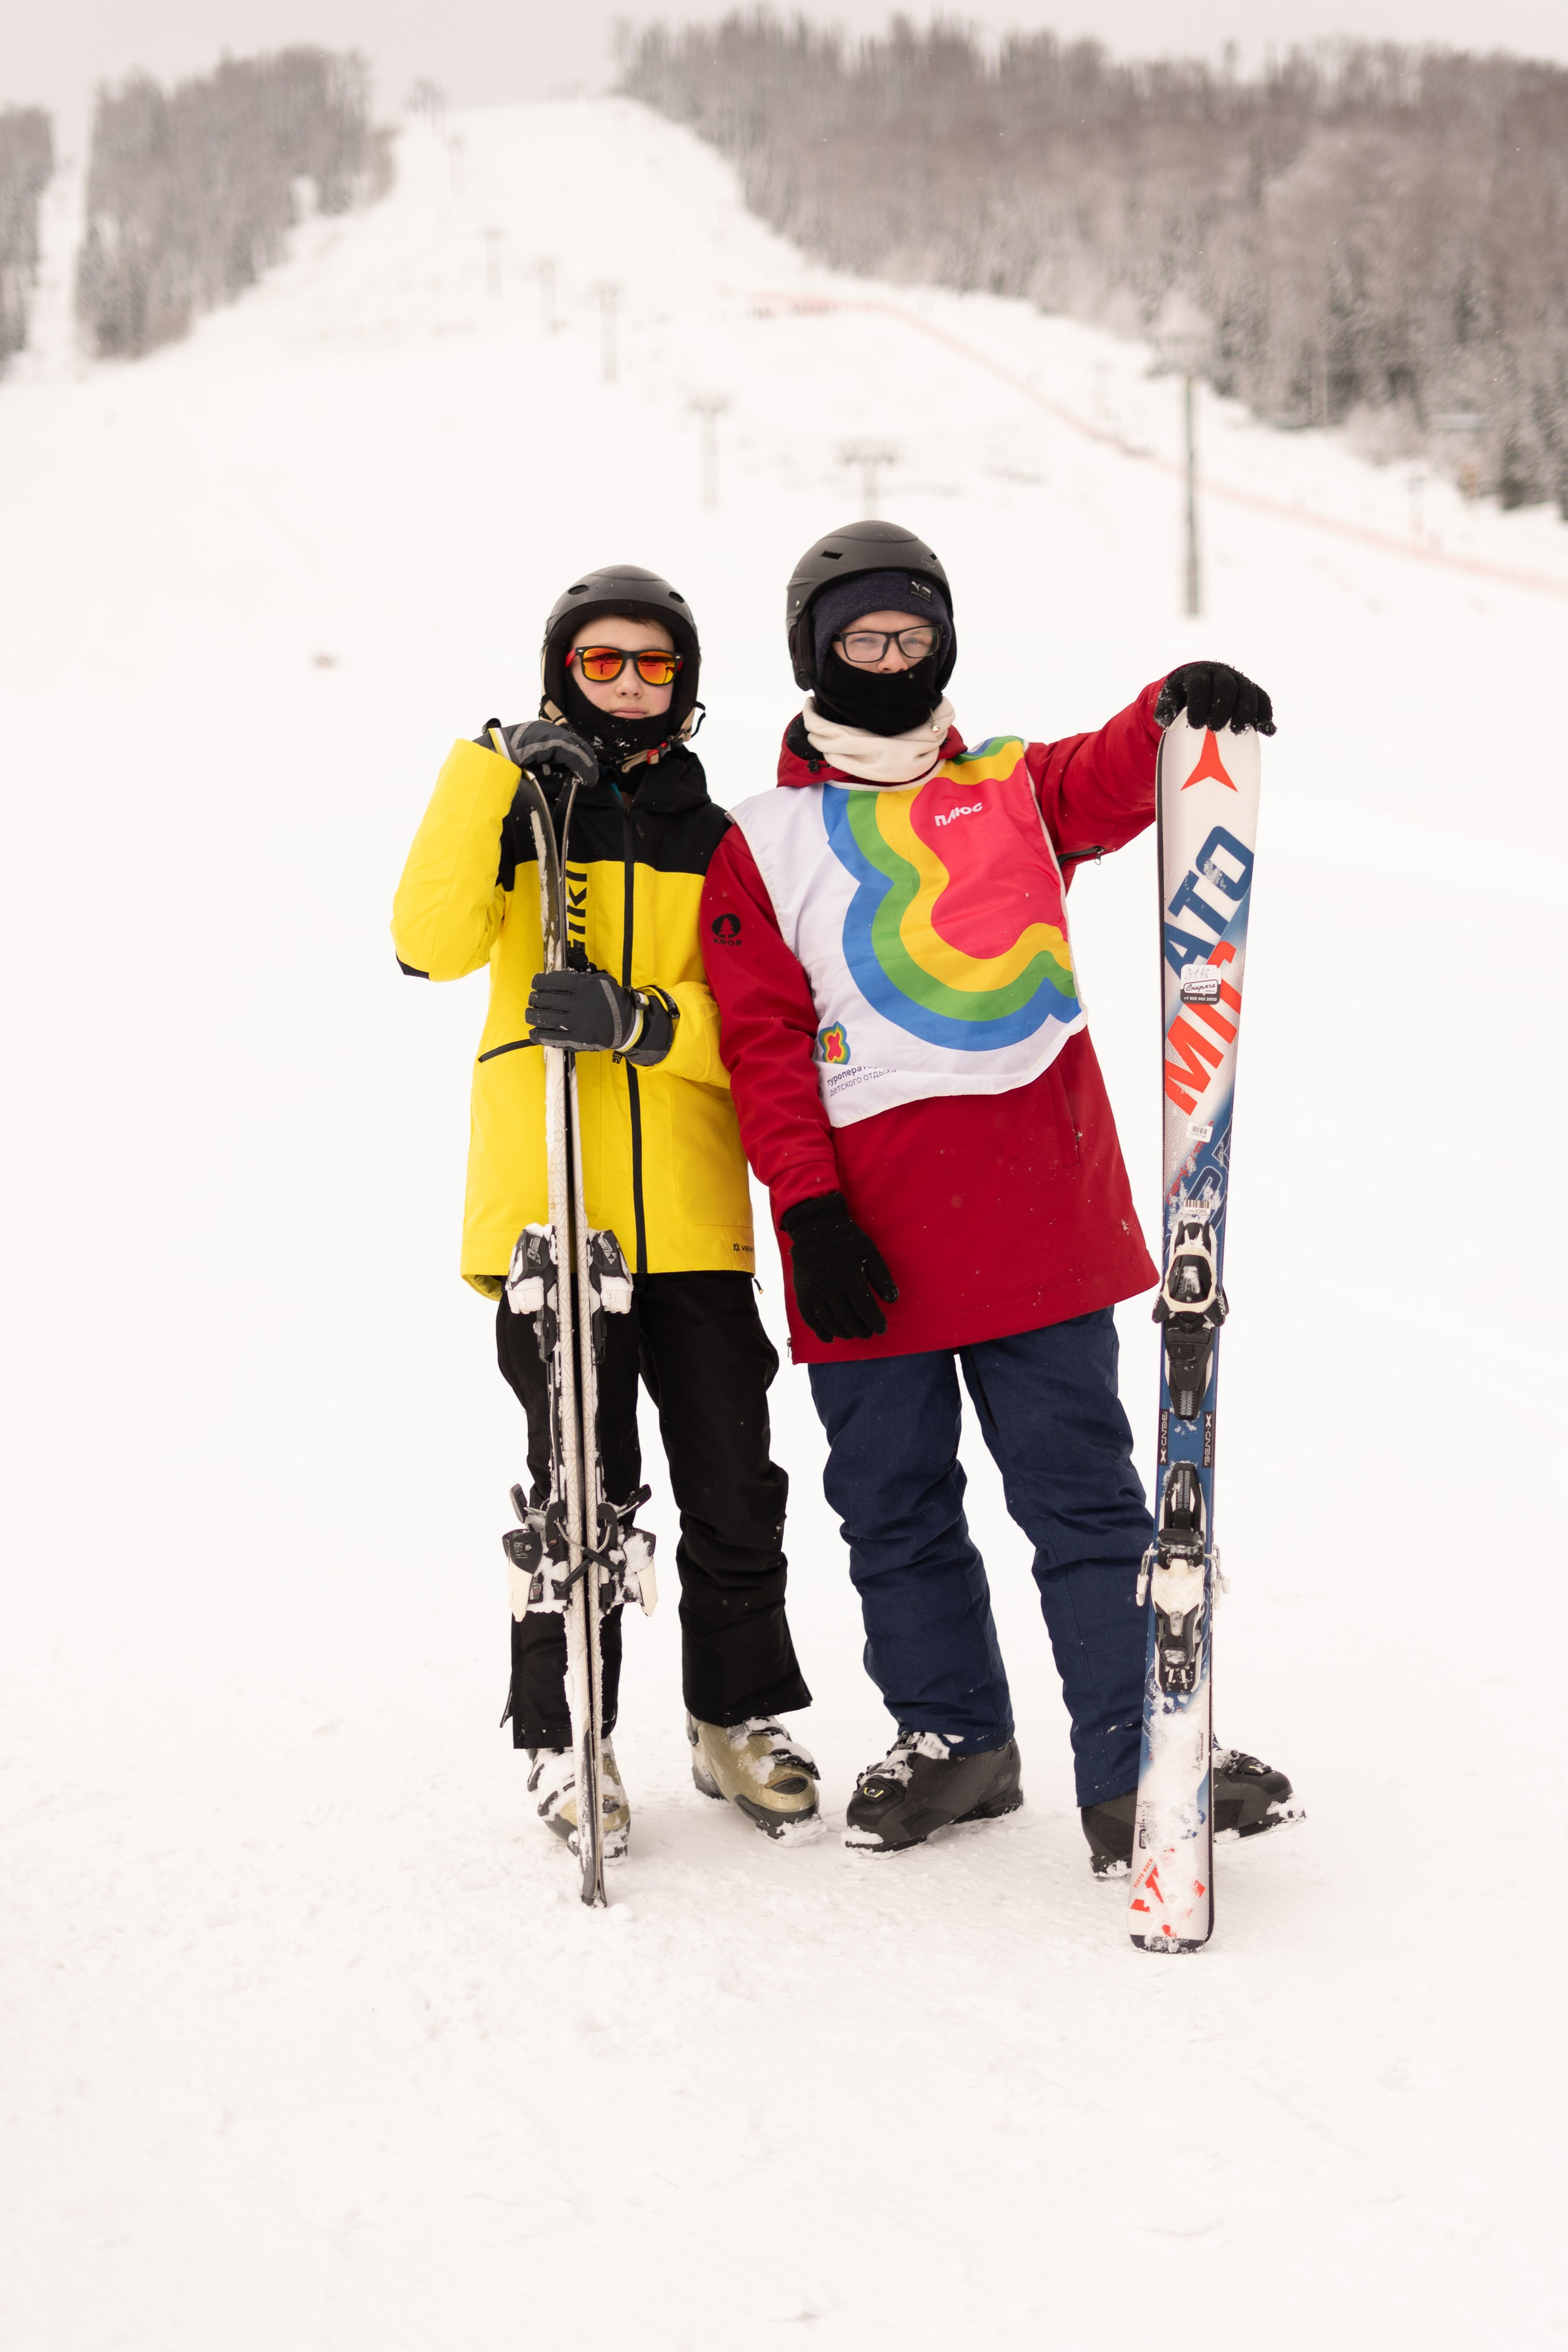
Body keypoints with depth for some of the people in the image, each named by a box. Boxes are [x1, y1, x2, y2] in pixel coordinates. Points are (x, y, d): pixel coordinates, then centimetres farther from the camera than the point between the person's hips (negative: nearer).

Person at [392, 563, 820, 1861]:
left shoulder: (715, 840, 13)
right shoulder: (516, 810, 9)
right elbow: (435, 941, -9)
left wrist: (642, 1021, -16)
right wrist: (495, 776, -16)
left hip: (694, 1210, 2)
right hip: (548, 1206, -2)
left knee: (733, 1483, 4)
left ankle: (740, 1718, 21)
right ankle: (565, 1739, 12)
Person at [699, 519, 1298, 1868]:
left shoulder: (1012, 789, 15)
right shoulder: (764, 847, 8)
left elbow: (1114, 783, -5)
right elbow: (763, 1043, 1)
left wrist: (1182, 708, -27)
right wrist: (808, 1210, -10)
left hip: (1038, 1213, 0)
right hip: (868, 1243, 0)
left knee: (1084, 1495, 0)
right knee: (895, 1509, 9)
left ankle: (1134, 1768, 2)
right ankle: (953, 1739, 24)